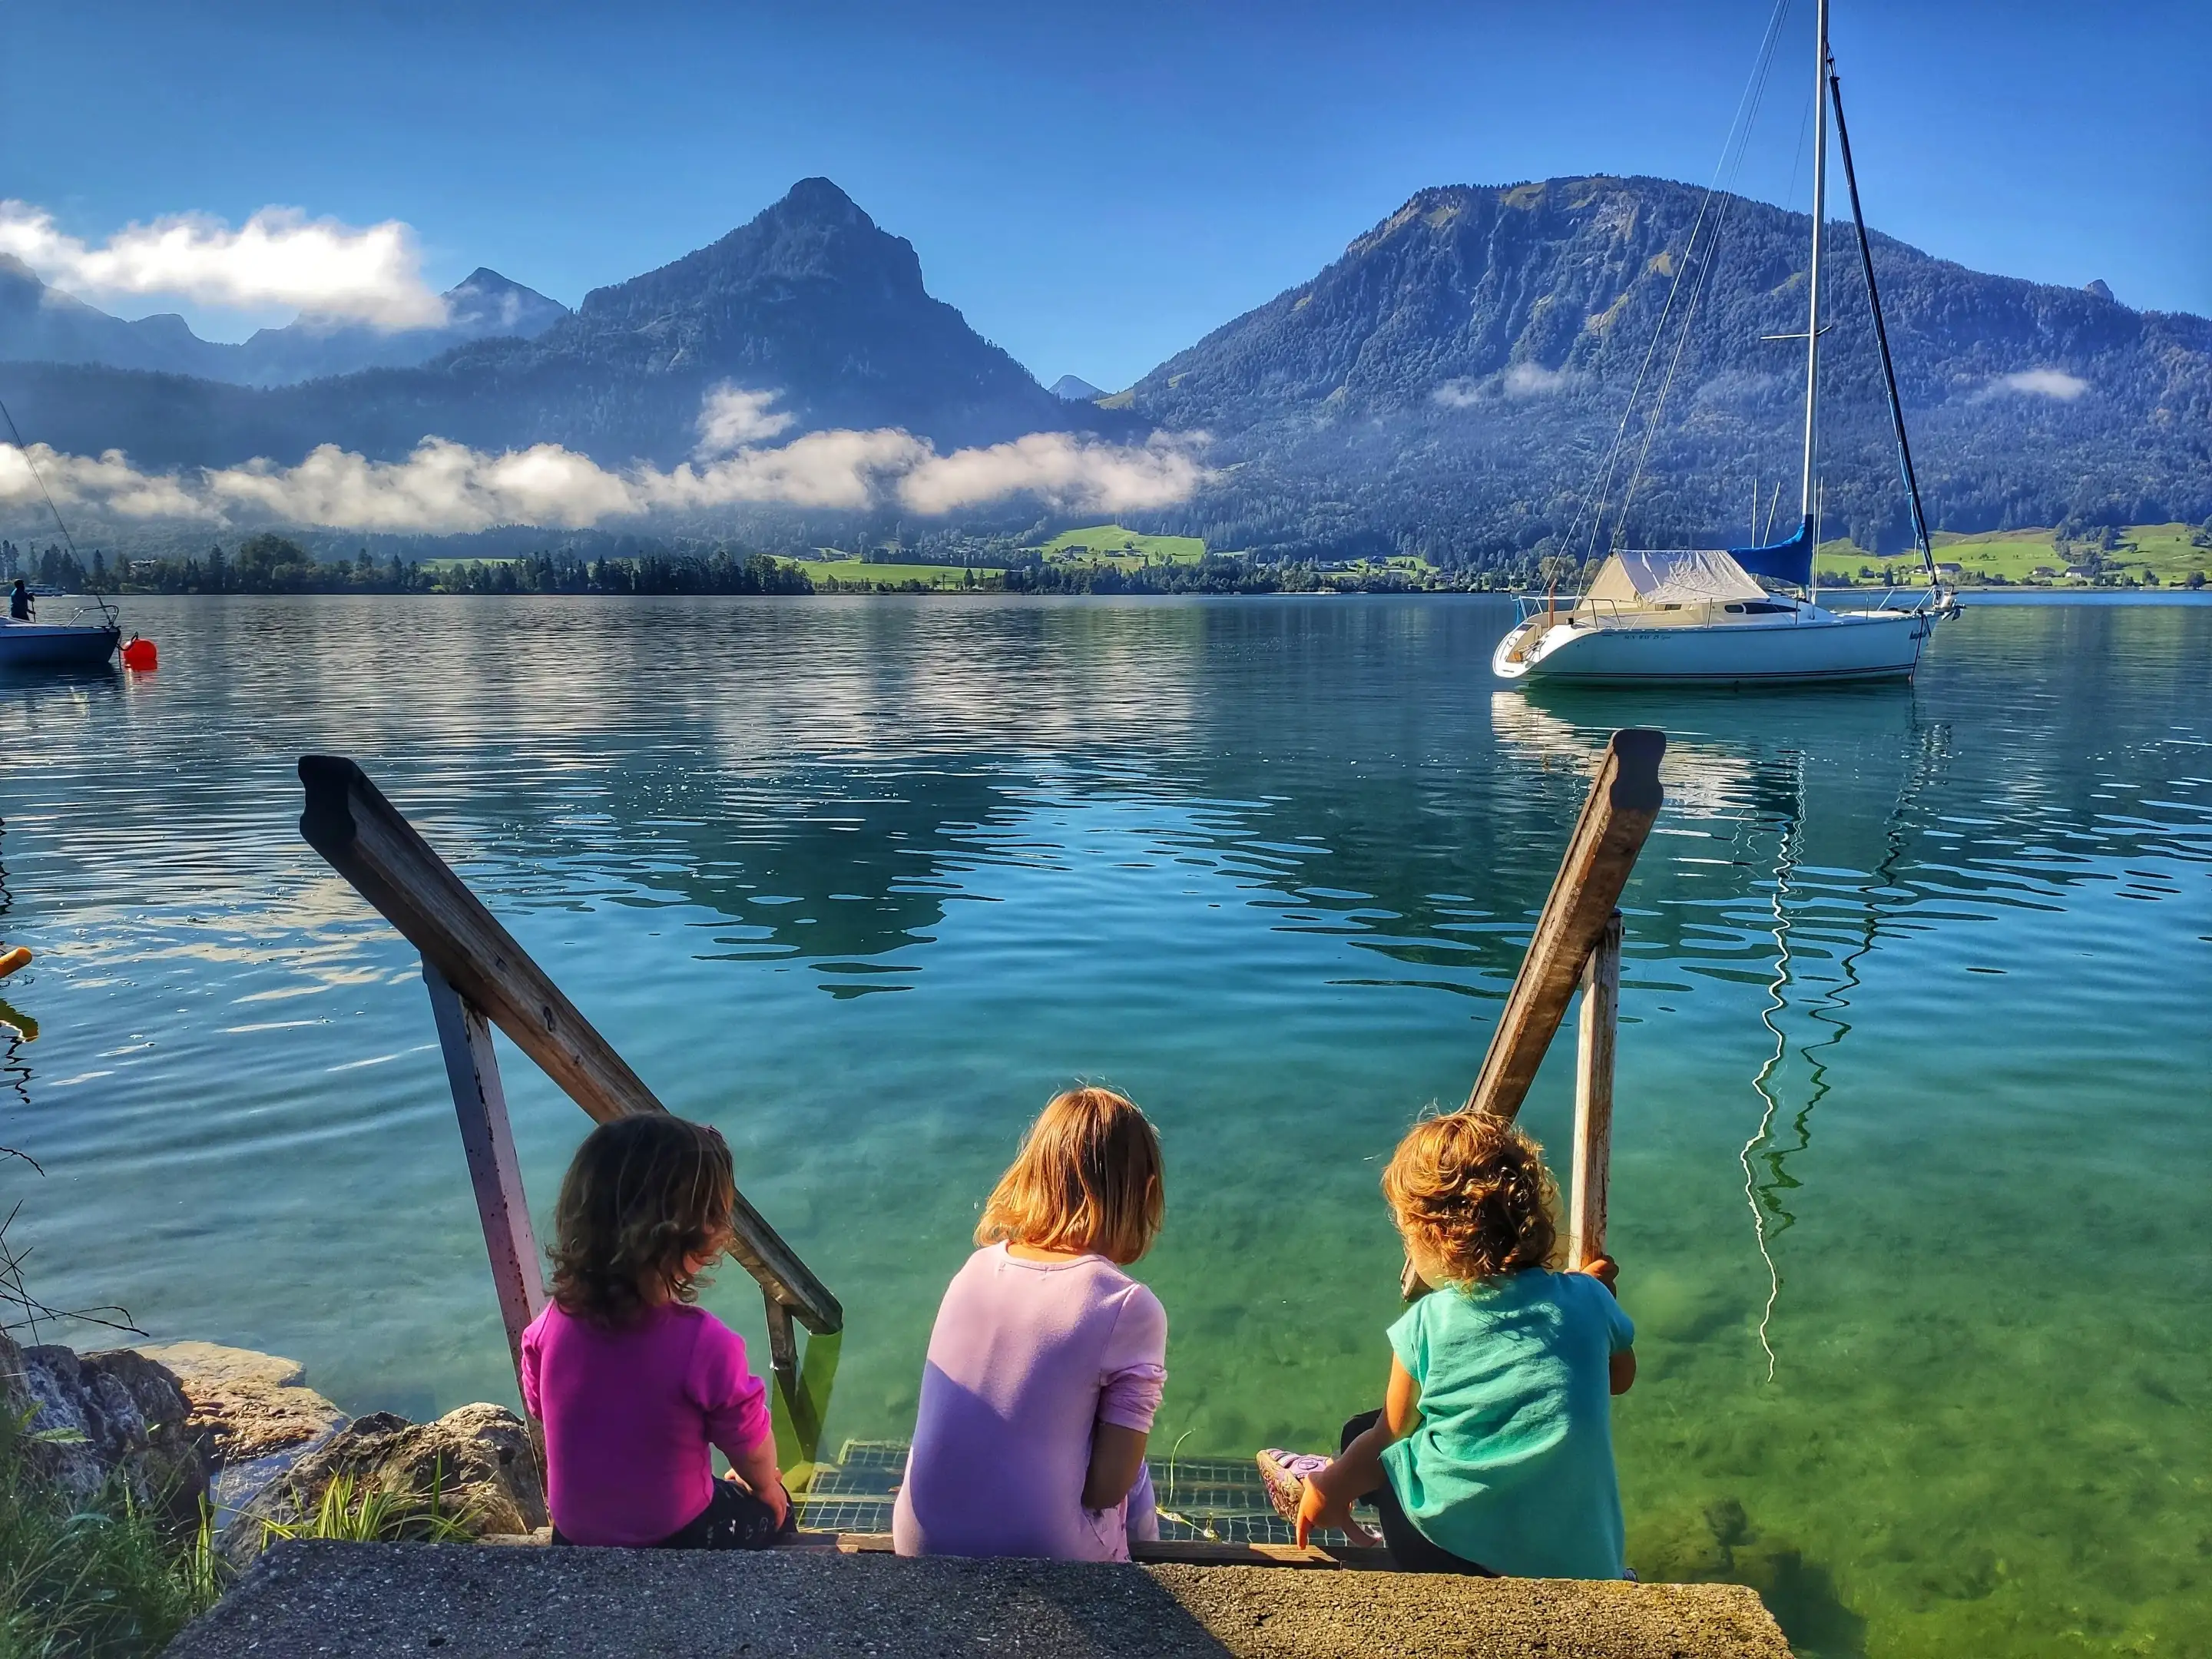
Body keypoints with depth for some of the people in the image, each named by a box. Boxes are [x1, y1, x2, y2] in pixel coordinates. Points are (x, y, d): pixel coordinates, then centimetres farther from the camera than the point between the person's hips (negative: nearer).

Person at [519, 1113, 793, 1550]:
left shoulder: (551, 1324, -17)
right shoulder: (704, 1345, -31)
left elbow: (541, 1411, 3)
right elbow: (753, 1452, -14)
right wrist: (764, 1486, 9)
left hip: (572, 1537, 5)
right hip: (676, 1542, -5)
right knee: (771, 1507, 25)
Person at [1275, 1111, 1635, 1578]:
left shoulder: (1425, 1325, -12)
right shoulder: (1588, 1299, -6)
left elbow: (1390, 1436, 1)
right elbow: (1621, 1378, 15)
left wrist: (1332, 1487, 19)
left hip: (1458, 1557, -3)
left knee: (1360, 1433, 19)